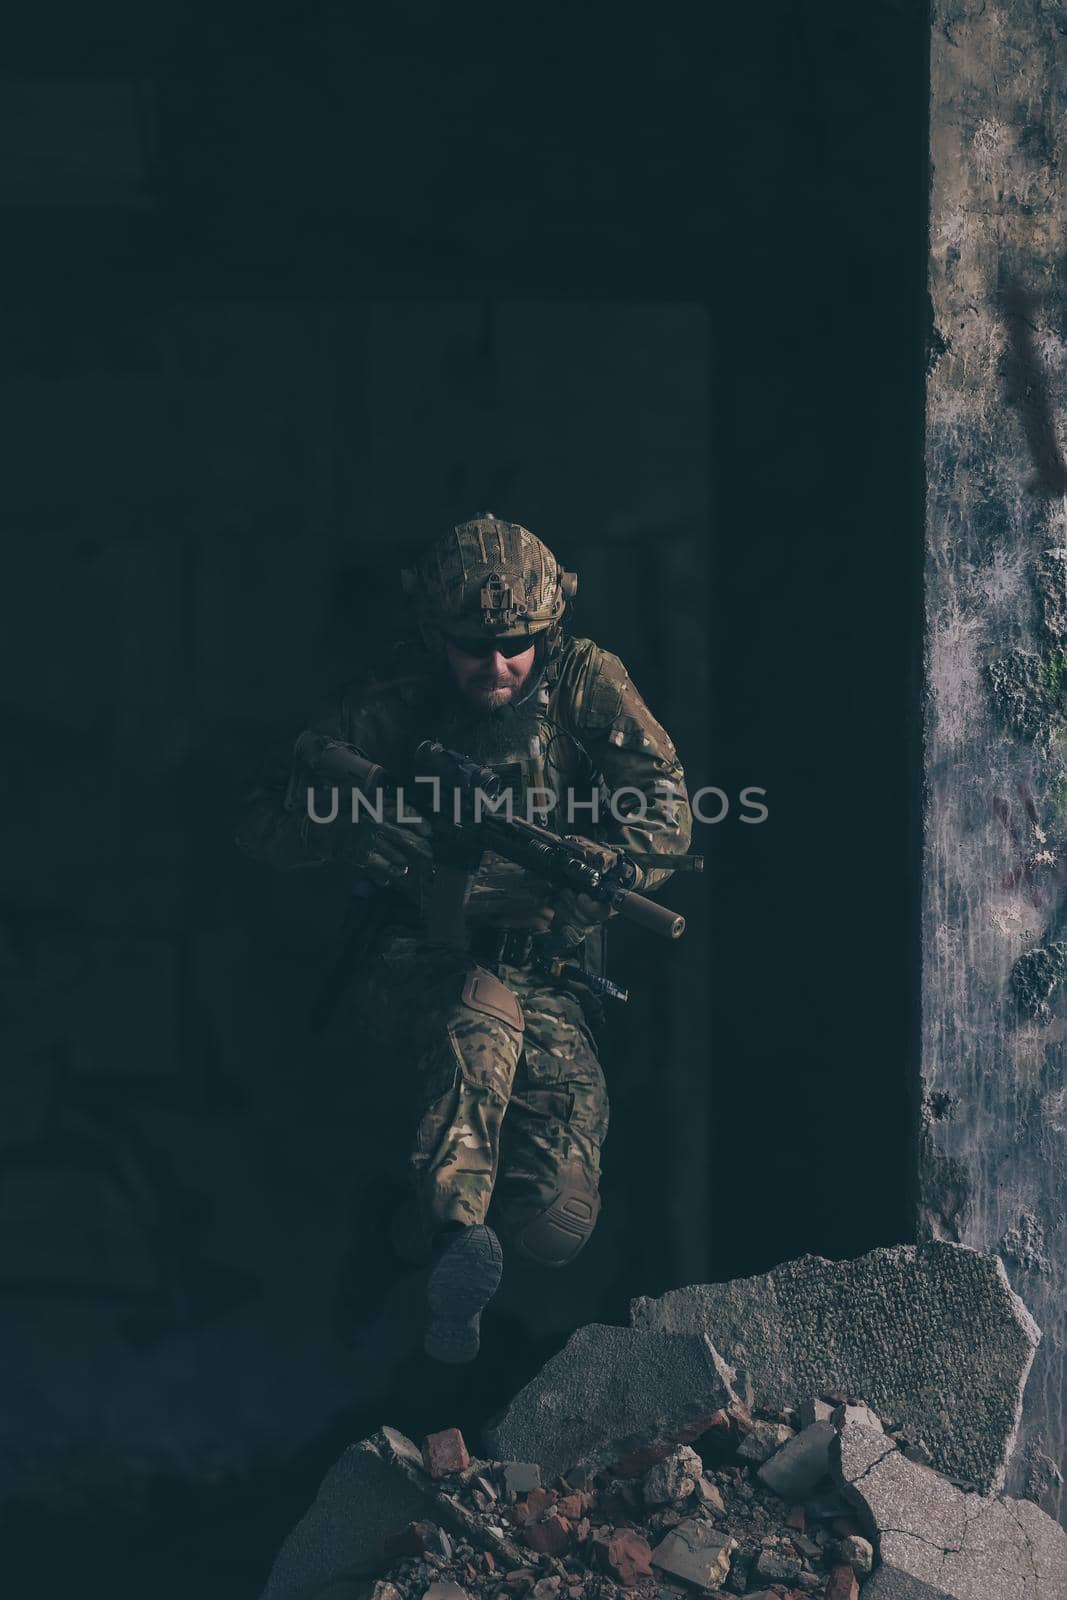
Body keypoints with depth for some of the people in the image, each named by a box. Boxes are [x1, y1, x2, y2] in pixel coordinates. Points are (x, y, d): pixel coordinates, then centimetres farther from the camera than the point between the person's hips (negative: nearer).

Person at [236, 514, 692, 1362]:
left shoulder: (583, 681, -2)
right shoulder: (394, 702, -2)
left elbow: (665, 822, -11)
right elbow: (263, 825, -4)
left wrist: (549, 877, -29)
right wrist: (346, 818, -28)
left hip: (550, 976, 1)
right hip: (418, 966, -1)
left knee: (555, 1225, -17)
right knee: (487, 1010, -39)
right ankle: (456, 1223, -38)